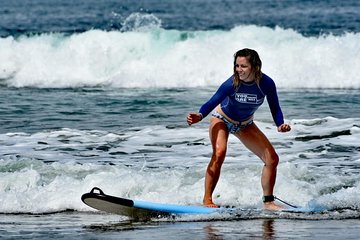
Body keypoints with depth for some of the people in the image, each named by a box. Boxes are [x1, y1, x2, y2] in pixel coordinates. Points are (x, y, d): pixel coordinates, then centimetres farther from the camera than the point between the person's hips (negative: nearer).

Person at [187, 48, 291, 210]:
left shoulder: (266, 84, -24)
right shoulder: (232, 84, -30)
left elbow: (275, 108, -12)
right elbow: (212, 102, -27)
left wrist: (280, 124, -30)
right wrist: (199, 115, -45)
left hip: (245, 125, 4)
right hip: (222, 119, -4)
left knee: (272, 159, -4)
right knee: (219, 154, -30)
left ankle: (268, 202, 9)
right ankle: (207, 200, -26)